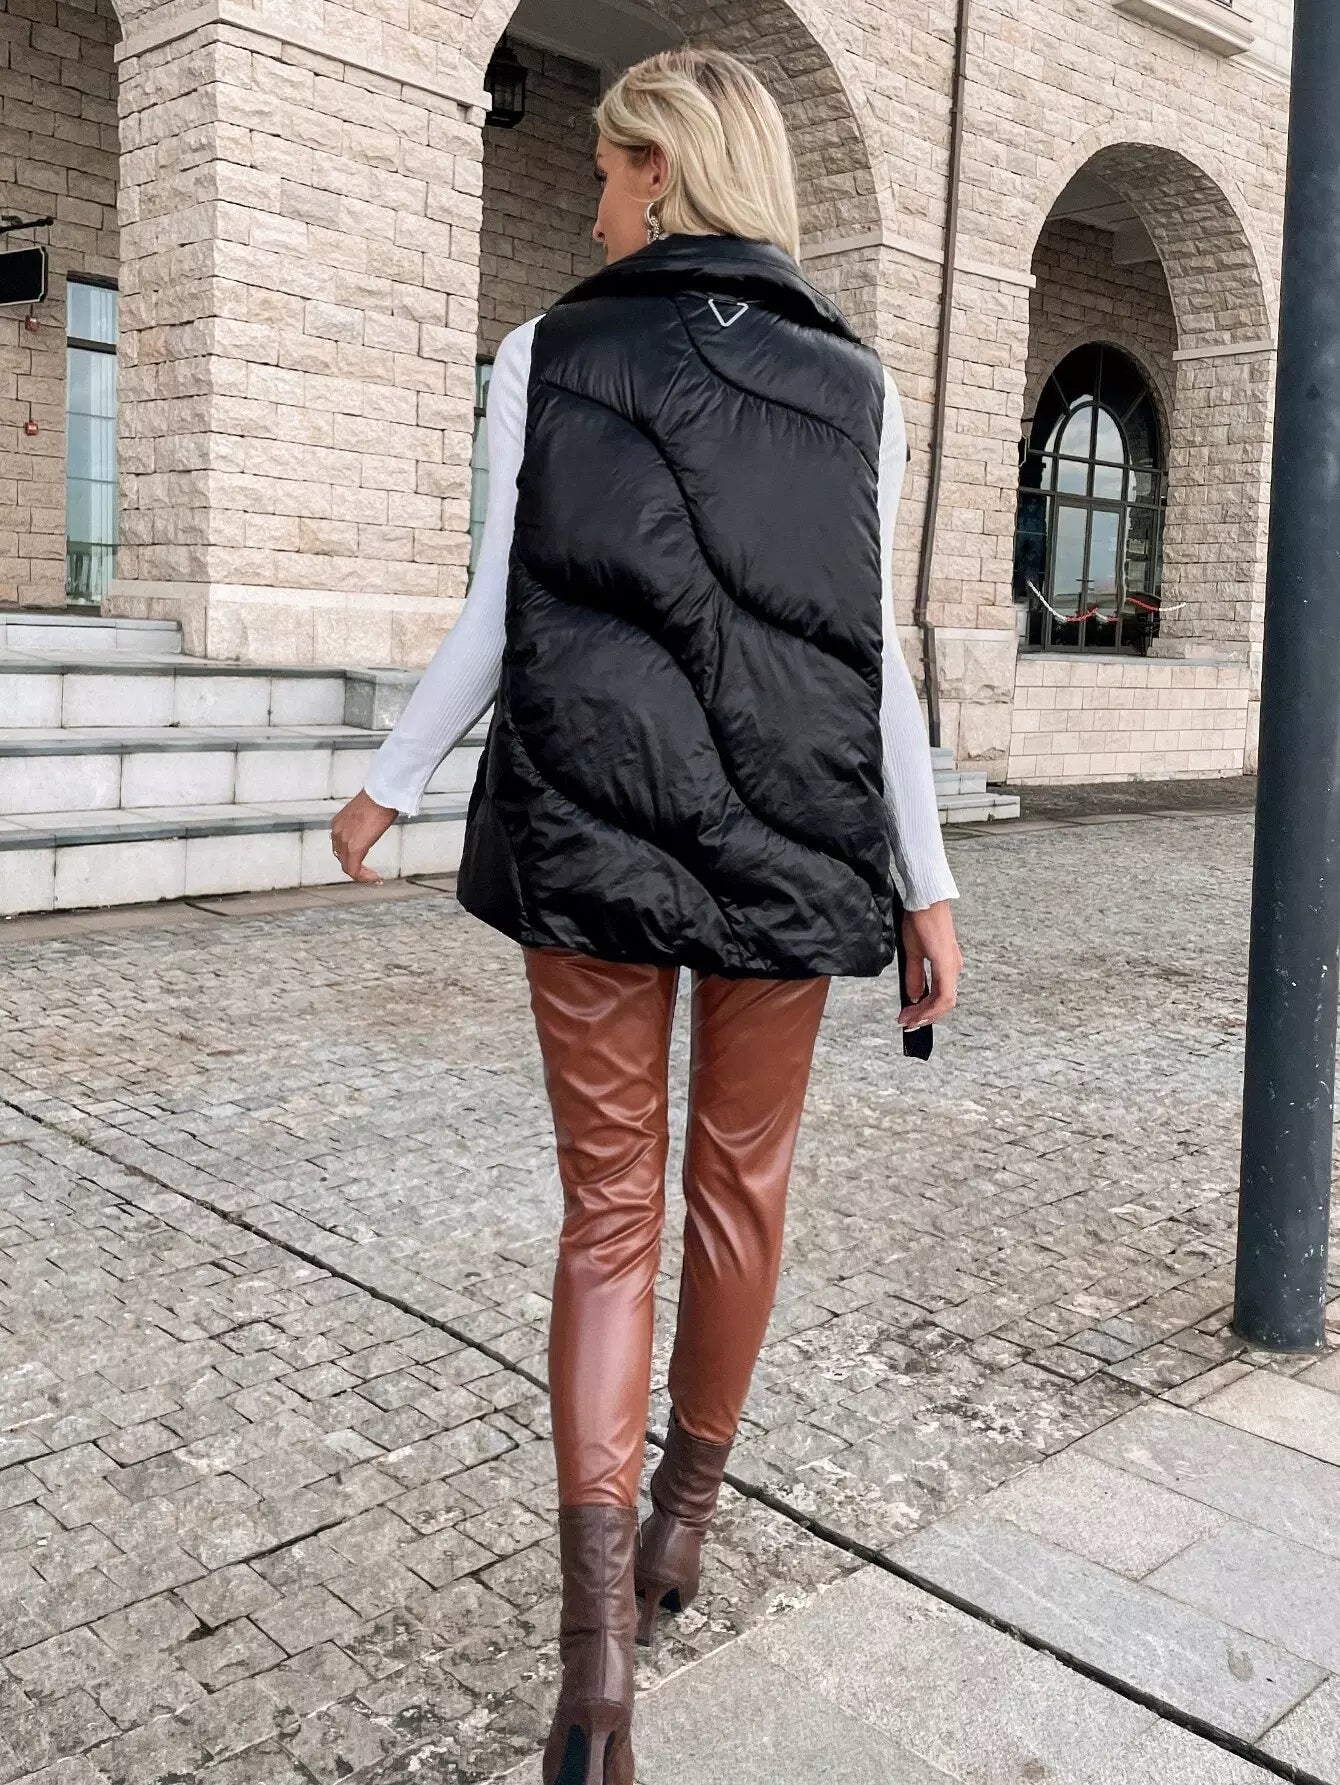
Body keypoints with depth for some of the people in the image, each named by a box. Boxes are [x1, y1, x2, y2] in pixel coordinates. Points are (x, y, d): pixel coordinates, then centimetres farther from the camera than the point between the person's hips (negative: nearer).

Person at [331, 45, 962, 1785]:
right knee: (740, 1184, 17)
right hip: (789, 845, 1)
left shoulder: (548, 357, 3)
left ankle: (599, 1619, -5)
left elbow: (497, 617, 0)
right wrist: (927, 884, 5)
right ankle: (685, 1512, 36)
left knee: (609, 1207, 7)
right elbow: (878, 655, 1)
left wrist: (388, 789, 14)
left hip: (591, 840, -1)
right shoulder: (855, 385, 6)